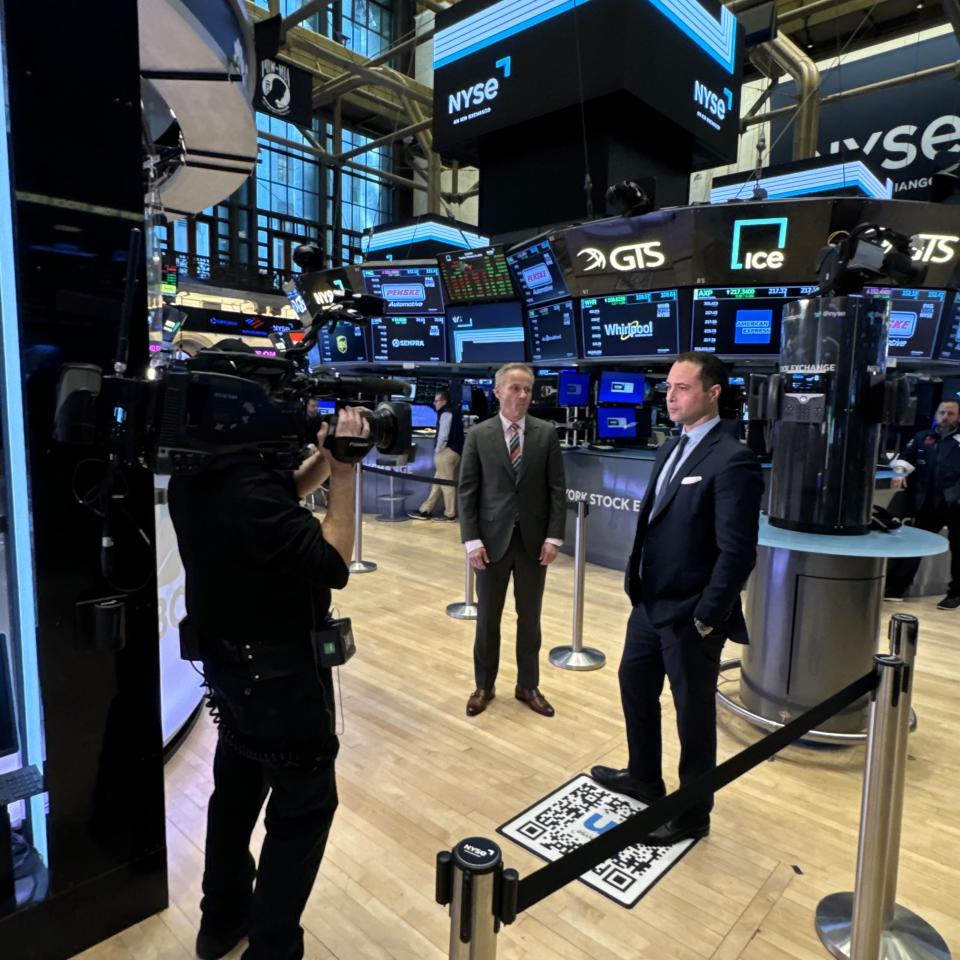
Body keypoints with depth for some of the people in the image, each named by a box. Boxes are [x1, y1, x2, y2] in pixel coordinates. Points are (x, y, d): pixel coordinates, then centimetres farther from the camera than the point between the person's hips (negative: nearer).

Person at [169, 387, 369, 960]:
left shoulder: (199, 474, -2)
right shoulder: (246, 490, -31)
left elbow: (281, 498, 12)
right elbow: (333, 564, -26)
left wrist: (324, 459, -3)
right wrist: (343, 470, -23)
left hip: (229, 662, 9)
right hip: (282, 673, -9)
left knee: (238, 787, 25)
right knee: (304, 807, 10)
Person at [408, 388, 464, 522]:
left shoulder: (446, 413, -11)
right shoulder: (453, 413, 18)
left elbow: (443, 436, -18)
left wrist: (437, 452, -8)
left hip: (447, 452, -10)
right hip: (455, 451, 10)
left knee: (446, 483, -2)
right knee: (437, 482, 12)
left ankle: (450, 515, 6)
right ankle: (424, 511, 19)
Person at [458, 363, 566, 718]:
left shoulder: (546, 433, 0)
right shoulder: (478, 435, -2)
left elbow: (557, 489, 0)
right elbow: (467, 491, -3)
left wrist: (554, 536, -7)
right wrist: (472, 540, -9)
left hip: (534, 539, 1)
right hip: (492, 539, -1)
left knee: (529, 618, 12)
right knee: (487, 618, 11)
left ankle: (528, 686, 29)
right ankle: (484, 686, 28)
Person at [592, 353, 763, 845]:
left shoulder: (732, 460, -19)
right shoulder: (671, 449, 9)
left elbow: (737, 551, -22)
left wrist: (707, 617, -19)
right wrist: (637, 583, 12)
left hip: (689, 614, -9)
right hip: (650, 603, 9)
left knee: (694, 713, 10)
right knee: (634, 685, 23)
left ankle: (693, 813, 33)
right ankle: (644, 777, 47)